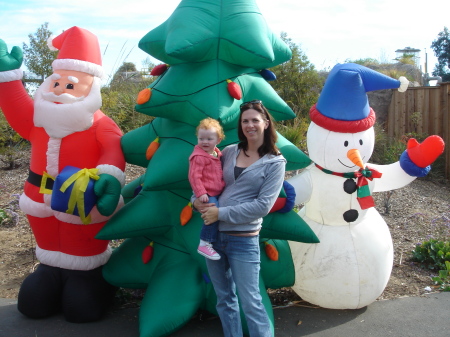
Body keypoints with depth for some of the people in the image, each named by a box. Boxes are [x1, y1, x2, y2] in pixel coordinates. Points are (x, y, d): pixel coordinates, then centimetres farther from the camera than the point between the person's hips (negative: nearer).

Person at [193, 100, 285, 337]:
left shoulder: (275, 163, -5)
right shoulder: (229, 152, 6)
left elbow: (263, 205, -14)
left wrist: (221, 213, -16)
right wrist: (197, 199, -5)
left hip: (243, 240, -5)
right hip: (213, 234, 5)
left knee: (250, 302, 0)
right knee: (224, 299, 17)